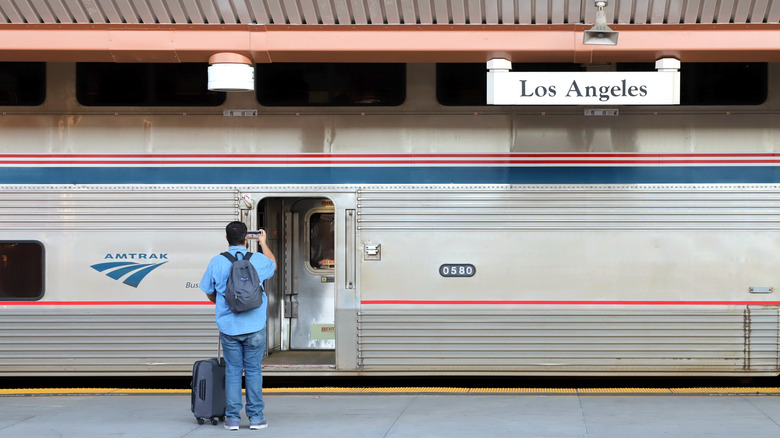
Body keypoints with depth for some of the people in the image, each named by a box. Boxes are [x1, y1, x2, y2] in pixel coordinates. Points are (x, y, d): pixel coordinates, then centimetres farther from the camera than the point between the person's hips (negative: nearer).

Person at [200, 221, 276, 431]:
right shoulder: (257, 259, -3)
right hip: (254, 327, 0)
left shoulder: (217, 262, -3)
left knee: (233, 371, 7)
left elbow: (209, 293, 9)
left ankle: (232, 418, 6)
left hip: (228, 327, 0)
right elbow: (273, 264, 22)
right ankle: (255, 417, 8)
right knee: (253, 370, 7)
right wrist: (263, 243, 37)